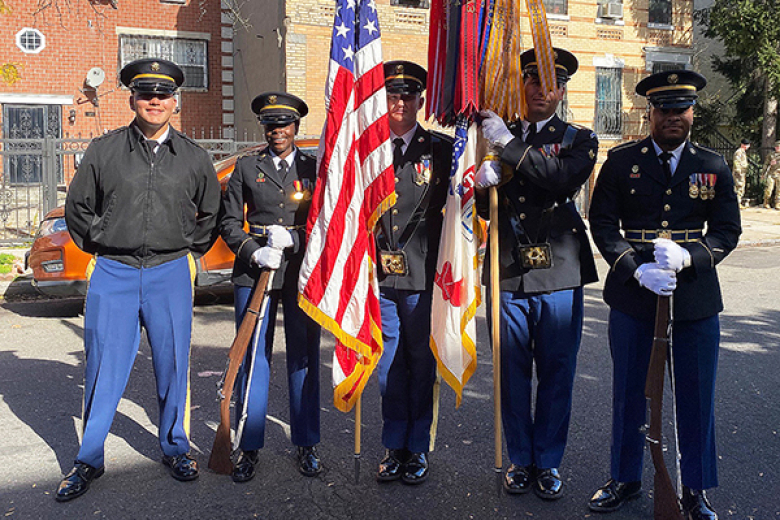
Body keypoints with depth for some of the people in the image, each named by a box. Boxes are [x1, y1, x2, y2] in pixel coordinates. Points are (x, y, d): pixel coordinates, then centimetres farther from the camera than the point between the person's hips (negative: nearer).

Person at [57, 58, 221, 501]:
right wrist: (101, 245, 6)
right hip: (114, 274, 0)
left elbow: (212, 213, 17)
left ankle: (175, 448, 24)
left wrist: (189, 251, 10)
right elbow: (78, 207, 12)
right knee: (104, 368, 3)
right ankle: (89, 460, 17)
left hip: (171, 274, 1)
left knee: (173, 365, 7)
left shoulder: (194, 157, 6)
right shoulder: (104, 150, 4)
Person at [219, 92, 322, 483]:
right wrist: (254, 252, -11)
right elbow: (229, 222, 6)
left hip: (302, 271, 0)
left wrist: (292, 239, -12)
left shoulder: (315, 168, 9)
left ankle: (306, 445, 17)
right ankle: (248, 447, 13)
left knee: (304, 358, 4)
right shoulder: (247, 168, 10)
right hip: (254, 271, 0)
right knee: (252, 359, 2)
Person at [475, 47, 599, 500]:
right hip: (508, 275, 2)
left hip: (558, 276, -1)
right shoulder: (497, 135, 12)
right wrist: (484, 183, -14)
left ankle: (548, 463, 23)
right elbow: (485, 210, 8)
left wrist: (510, 145, -17)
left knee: (556, 376, 6)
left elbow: (563, 179, -16)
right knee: (512, 375, 9)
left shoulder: (579, 140, 7)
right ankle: (520, 460, 25)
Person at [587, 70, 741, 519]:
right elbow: (603, 223, 0)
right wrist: (636, 270, -13)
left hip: (696, 298, 1)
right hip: (633, 296, 0)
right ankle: (626, 479, 29)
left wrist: (688, 256, -15)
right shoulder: (621, 161, 3)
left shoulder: (714, 167, 6)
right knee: (629, 393, 10)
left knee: (696, 396, 8)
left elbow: (727, 230, 5)